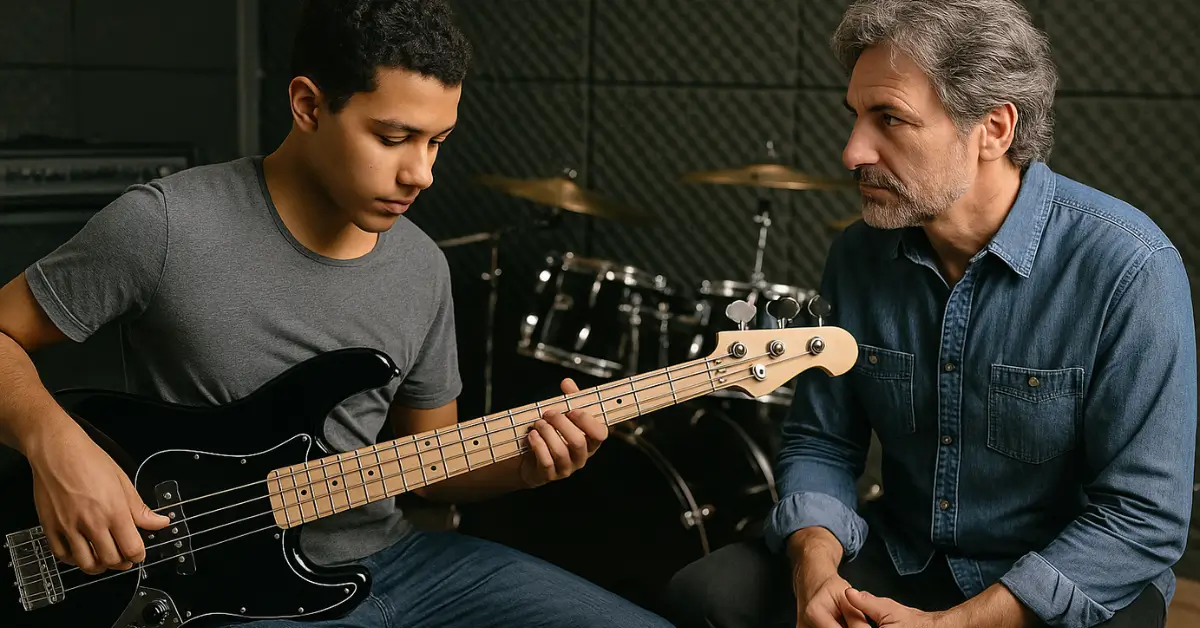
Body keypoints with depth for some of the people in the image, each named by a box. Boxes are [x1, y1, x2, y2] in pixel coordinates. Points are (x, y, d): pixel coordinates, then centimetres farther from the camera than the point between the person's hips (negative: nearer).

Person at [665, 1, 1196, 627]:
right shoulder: (858, 255, -4)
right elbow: (820, 442, 3)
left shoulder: (1127, 269, -21)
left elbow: (1144, 518, -20)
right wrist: (816, 567, -16)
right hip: (899, 557, 4)